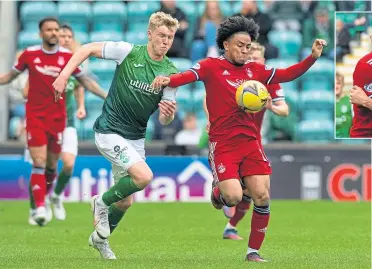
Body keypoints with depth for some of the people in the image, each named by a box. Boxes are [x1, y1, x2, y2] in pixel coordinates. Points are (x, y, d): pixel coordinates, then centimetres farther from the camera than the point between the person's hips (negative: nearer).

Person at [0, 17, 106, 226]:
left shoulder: (67, 56, 0)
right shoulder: (30, 54, -1)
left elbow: (85, 81, 9)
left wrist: (107, 96, 3)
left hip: (58, 116, 2)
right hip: (35, 115, -2)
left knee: (52, 165, 8)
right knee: (39, 162, -13)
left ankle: (42, 196, 33)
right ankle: (40, 207, -15)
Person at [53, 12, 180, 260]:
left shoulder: (171, 73, -5)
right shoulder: (128, 52, -14)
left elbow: (164, 119, -5)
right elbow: (88, 49, -6)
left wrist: (169, 114, -29)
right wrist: (64, 76, -16)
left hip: (136, 137, 5)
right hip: (110, 131, -5)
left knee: (125, 201, 12)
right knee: (144, 176, -26)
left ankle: (100, 238, 39)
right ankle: (102, 203, 0)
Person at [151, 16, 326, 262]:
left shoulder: (255, 70, 10)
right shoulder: (212, 66, -2)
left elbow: (286, 75, 11)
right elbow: (189, 75, -18)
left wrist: (313, 57, -1)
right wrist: (168, 80, -39)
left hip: (250, 142, 4)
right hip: (223, 144, -4)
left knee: (262, 197, -5)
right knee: (234, 197, -18)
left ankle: (253, 251, 11)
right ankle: (218, 191, 21)